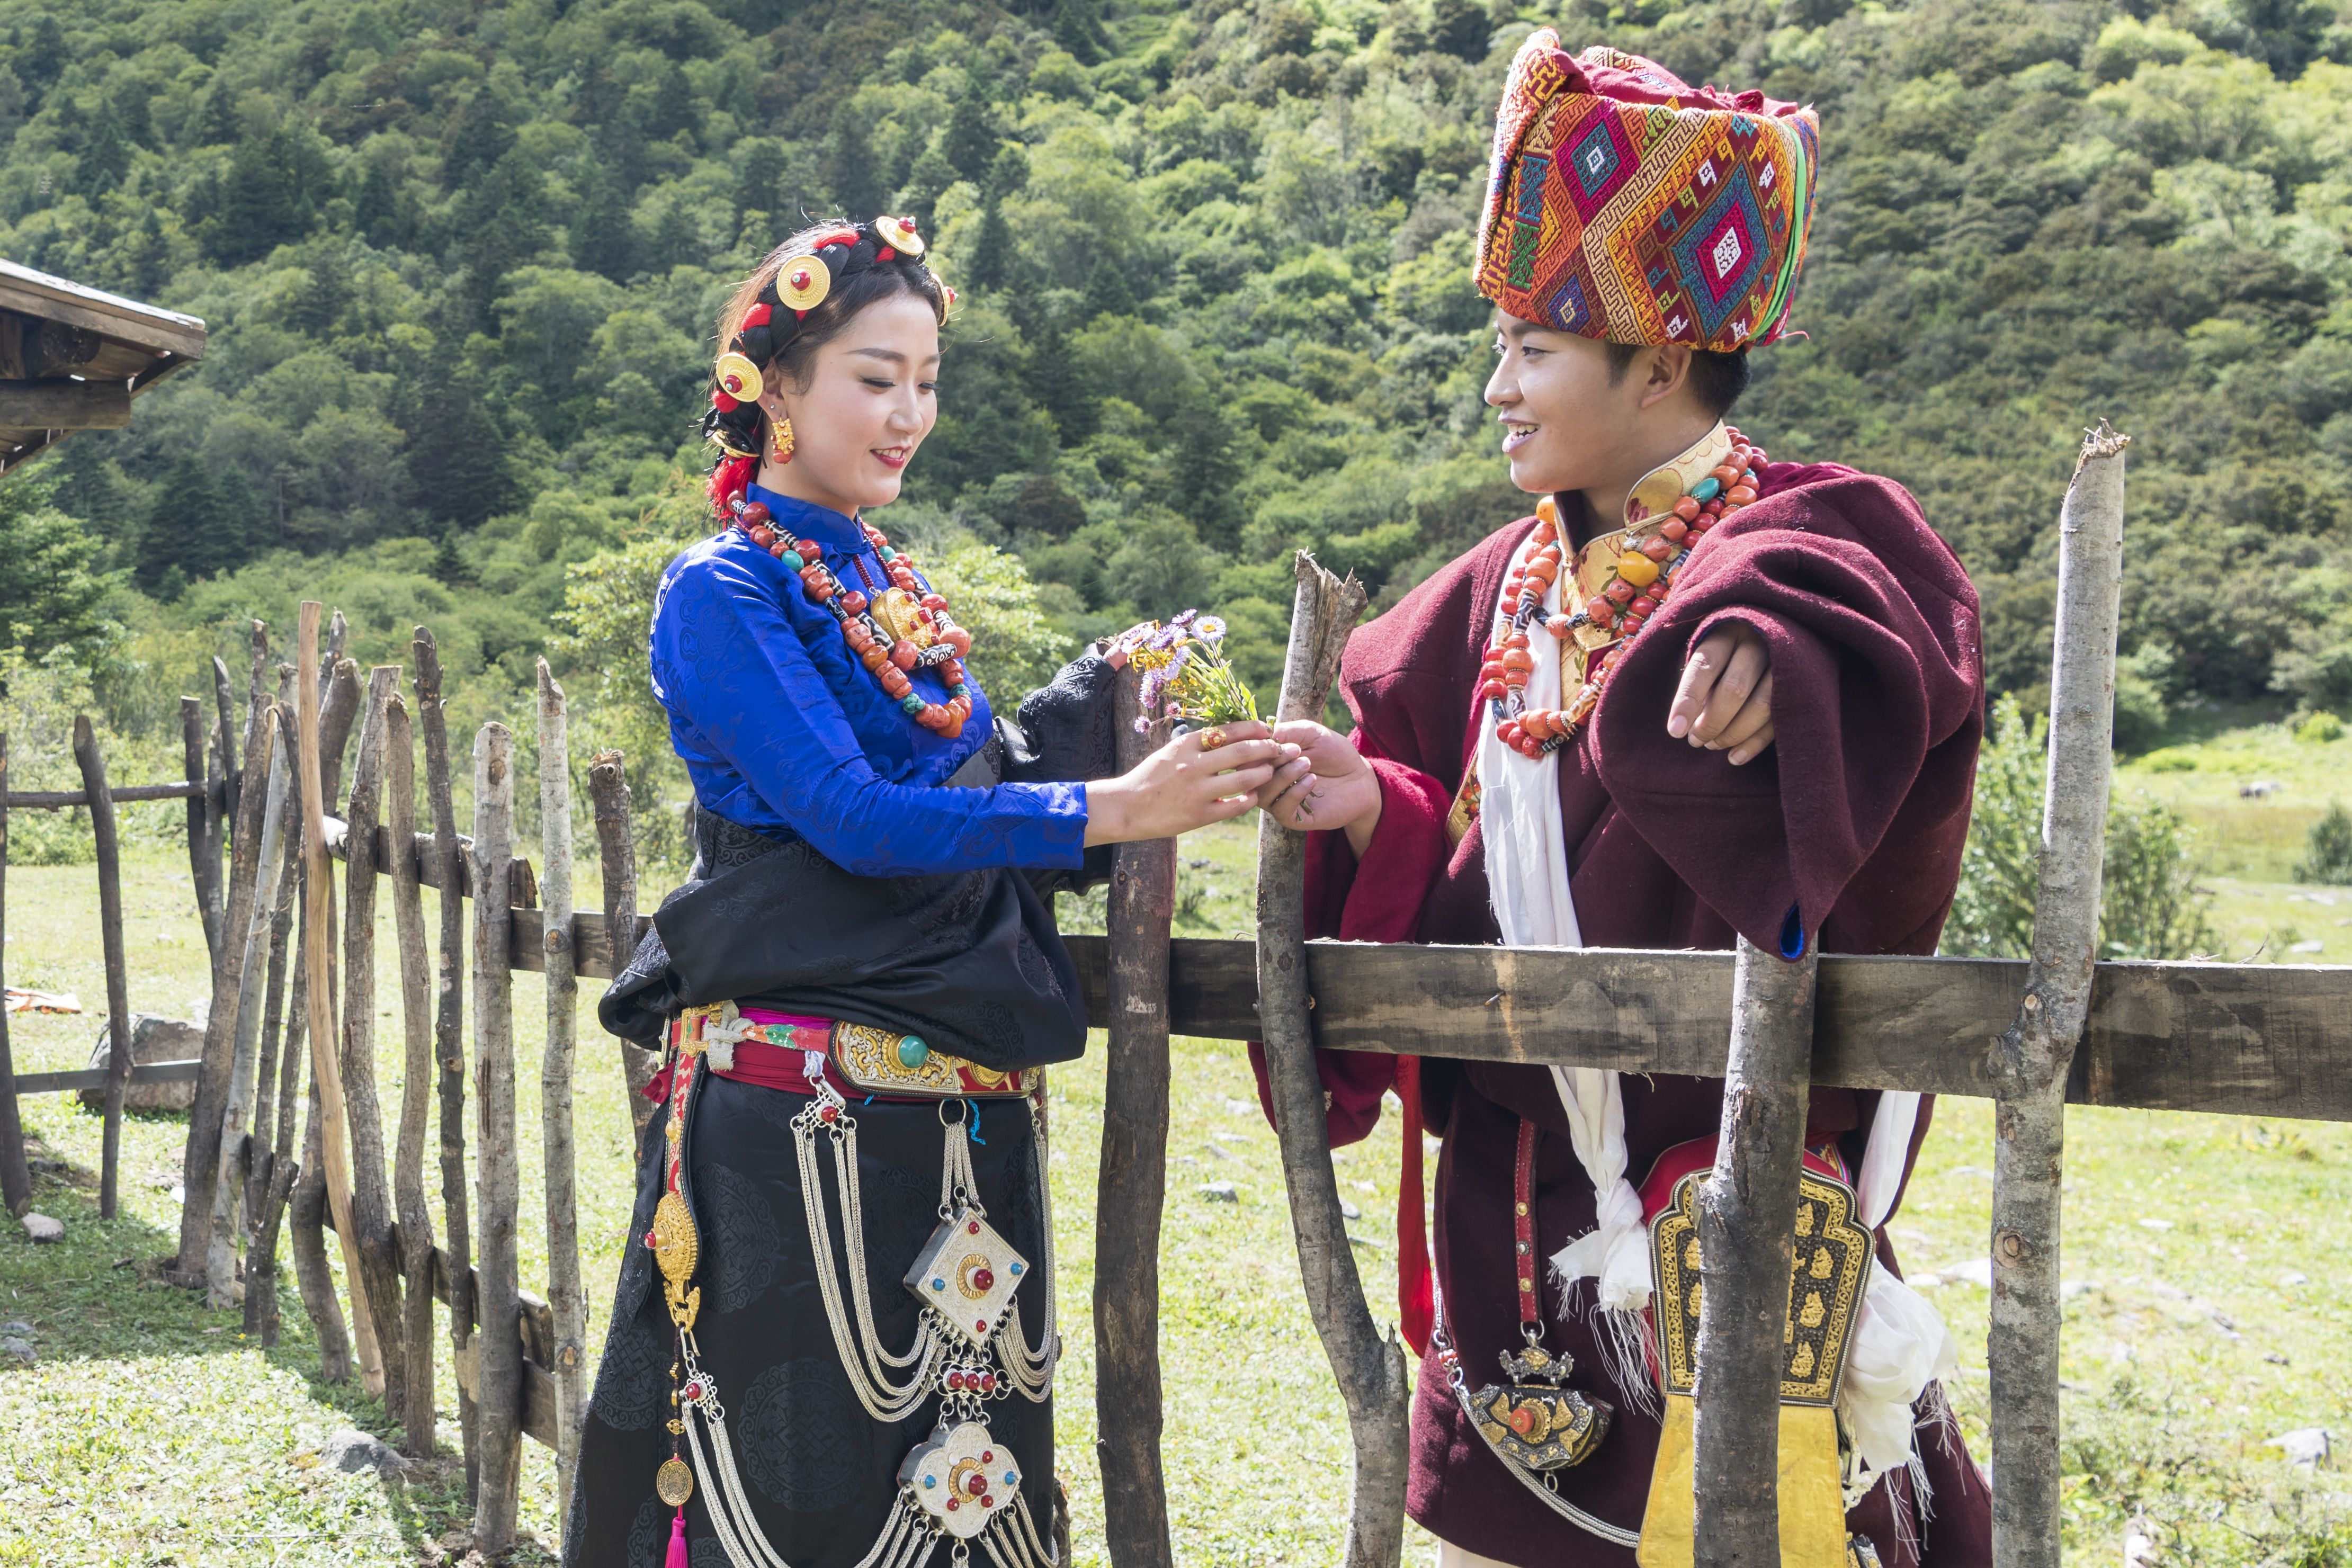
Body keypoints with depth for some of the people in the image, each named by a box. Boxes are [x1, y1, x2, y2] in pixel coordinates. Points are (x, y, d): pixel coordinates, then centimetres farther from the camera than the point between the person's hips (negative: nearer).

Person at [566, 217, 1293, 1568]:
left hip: (960, 1096, 7)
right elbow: (849, 818, -17)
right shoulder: (724, 591, -7)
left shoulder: (895, 585, 16)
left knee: (964, 1455, 10)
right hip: (798, 1093, -7)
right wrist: (1108, 810, -21)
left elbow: (982, 769, 15)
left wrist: (1116, 689, 4)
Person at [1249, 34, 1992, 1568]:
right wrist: (1371, 809, -6)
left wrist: (1773, 650, -52)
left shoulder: (1806, 534, -8)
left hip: (1727, 1166, -6)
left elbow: (1876, 610, -31)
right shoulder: (1508, 593, 12)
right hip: (1516, 1186, 7)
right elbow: (1453, 859, 15)